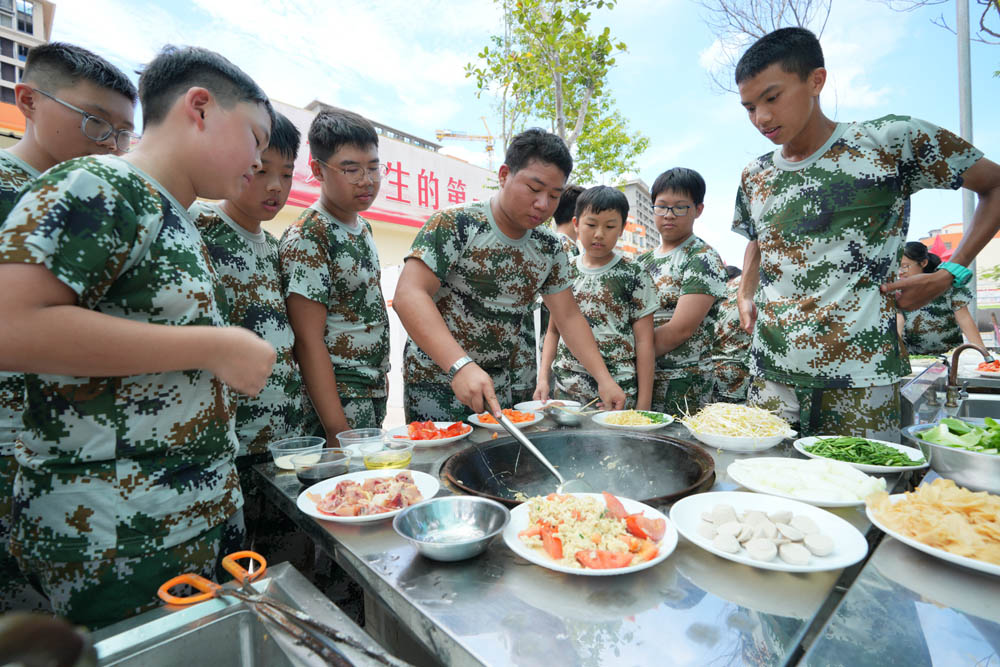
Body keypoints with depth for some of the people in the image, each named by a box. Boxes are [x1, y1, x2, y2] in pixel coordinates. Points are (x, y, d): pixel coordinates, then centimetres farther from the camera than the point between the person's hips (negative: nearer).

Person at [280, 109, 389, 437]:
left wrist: (378, 373, 15)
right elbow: (308, 340, -19)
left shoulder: (363, 227, 10)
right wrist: (338, 430, -21)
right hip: (338, 400, -8)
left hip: (373, 395, 8)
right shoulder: (308, 236, -15)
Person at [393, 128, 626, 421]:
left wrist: (603, 378, -4)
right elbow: (408, 296, -27)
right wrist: (460, 365, -38)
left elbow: (569, 317, 6)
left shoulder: (549, 249, 3)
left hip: (498, 385, 6)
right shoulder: (454, 224, -17)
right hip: (436, 381, -5)